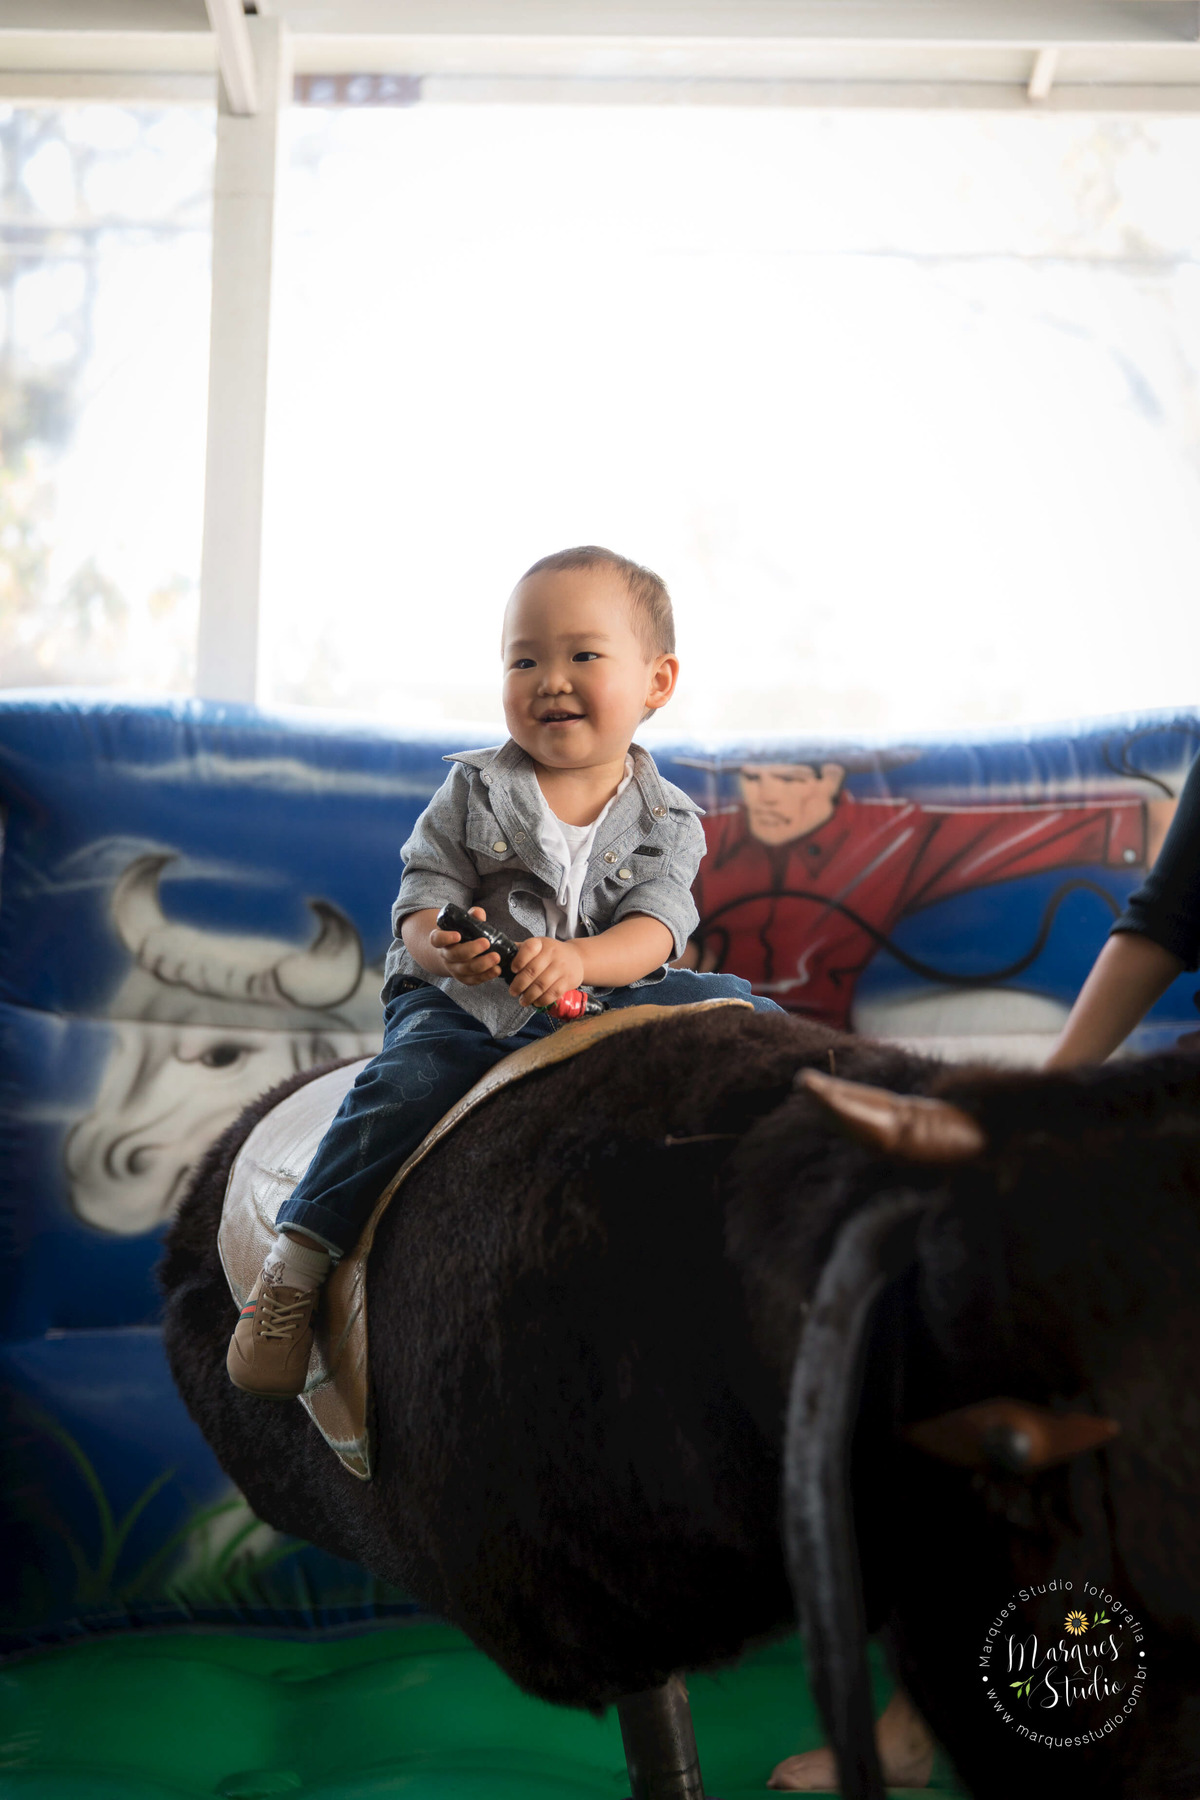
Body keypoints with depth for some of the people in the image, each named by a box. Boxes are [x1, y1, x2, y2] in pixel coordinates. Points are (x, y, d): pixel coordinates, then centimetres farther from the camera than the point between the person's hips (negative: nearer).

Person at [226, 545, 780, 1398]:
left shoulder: (666, 821, 3)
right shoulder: (473, 793, 3)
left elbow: (654, 930, -10)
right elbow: (422, 901, -2)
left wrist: (578, 959, -33)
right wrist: (442, 946, -28)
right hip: (462, 1006, -1)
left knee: (730, 1004, -19)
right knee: (408, 1081, -29)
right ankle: (297, 1264, -24)